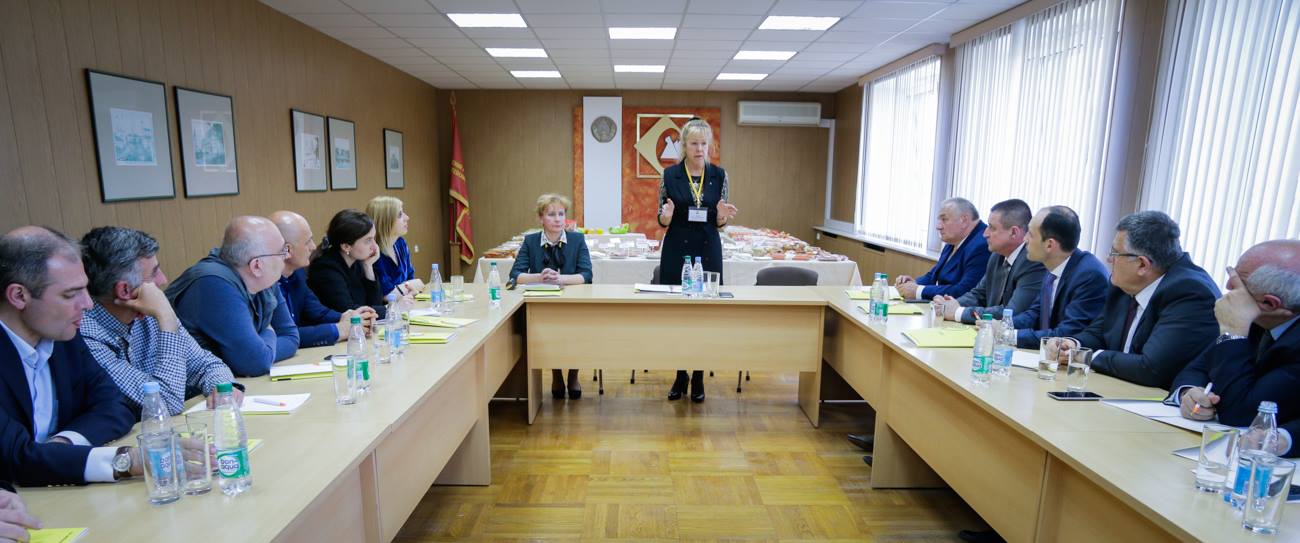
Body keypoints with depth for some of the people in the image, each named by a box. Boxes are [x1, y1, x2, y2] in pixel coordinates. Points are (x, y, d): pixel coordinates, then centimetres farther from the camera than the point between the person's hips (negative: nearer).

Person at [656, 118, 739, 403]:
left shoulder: (719, 175, 2)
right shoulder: (670, 174, -1)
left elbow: (720, 223, 5)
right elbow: (662, 221, 3)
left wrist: (722, 216, -17)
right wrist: (667, 216, -20)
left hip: (708, 251, 1)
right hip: (677, 251, -1)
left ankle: (698, 378, 18)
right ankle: (680, 376, 20)